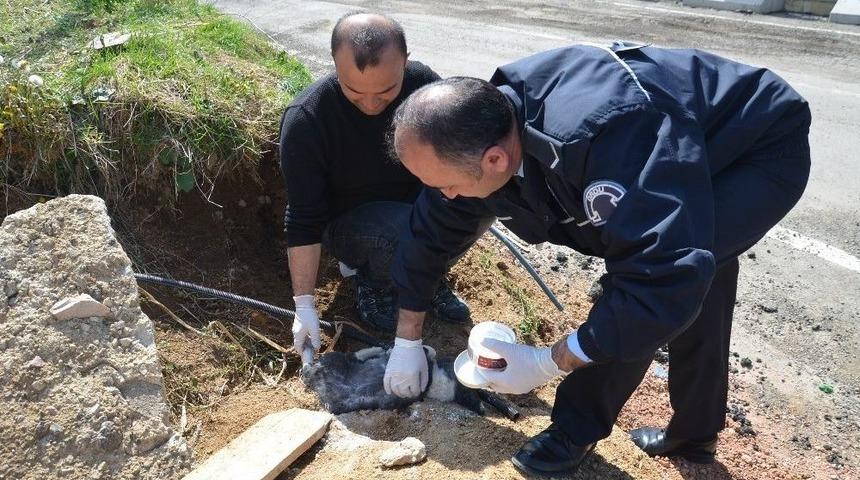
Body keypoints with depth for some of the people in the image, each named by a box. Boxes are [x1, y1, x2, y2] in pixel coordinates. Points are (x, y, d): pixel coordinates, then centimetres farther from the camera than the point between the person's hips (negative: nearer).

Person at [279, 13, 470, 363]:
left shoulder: (424, 84, -18)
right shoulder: (305, 120, -27)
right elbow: (304, 221, -22)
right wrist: (304, 305, -22)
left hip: (415, 204, 4)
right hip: (347, 223, -3)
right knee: (405, 230, -36)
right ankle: (372, 281, -1)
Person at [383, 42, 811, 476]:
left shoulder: (608, 137, -45)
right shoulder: (477, 133, -17)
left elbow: (664, 281, -45)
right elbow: (433, 229, -4)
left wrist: (547, 364, -32)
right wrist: (407, 340, 4)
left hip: (765, 150, -8)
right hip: (706, 149, 8)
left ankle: (580, 425, -2)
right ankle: (695, 433, 39)